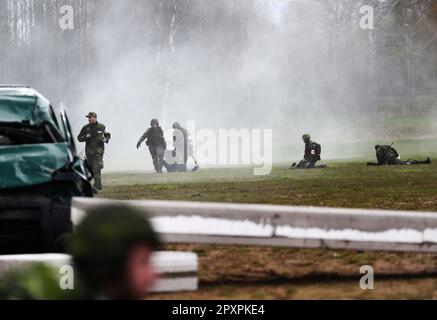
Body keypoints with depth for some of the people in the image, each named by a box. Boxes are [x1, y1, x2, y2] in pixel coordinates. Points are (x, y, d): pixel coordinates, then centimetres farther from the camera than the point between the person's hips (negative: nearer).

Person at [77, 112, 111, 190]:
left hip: (98, 151, -3)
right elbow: (79, 138, 6)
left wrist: (106, 139, -4)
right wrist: (86, 136, -13)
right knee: (91, 169, 10)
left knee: (96, 169, -14)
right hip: (89, 152, 3)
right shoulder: (85, 128, 3)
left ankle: (97, 186, -15)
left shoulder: (101, 127, 2)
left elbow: (108, 135, 18)